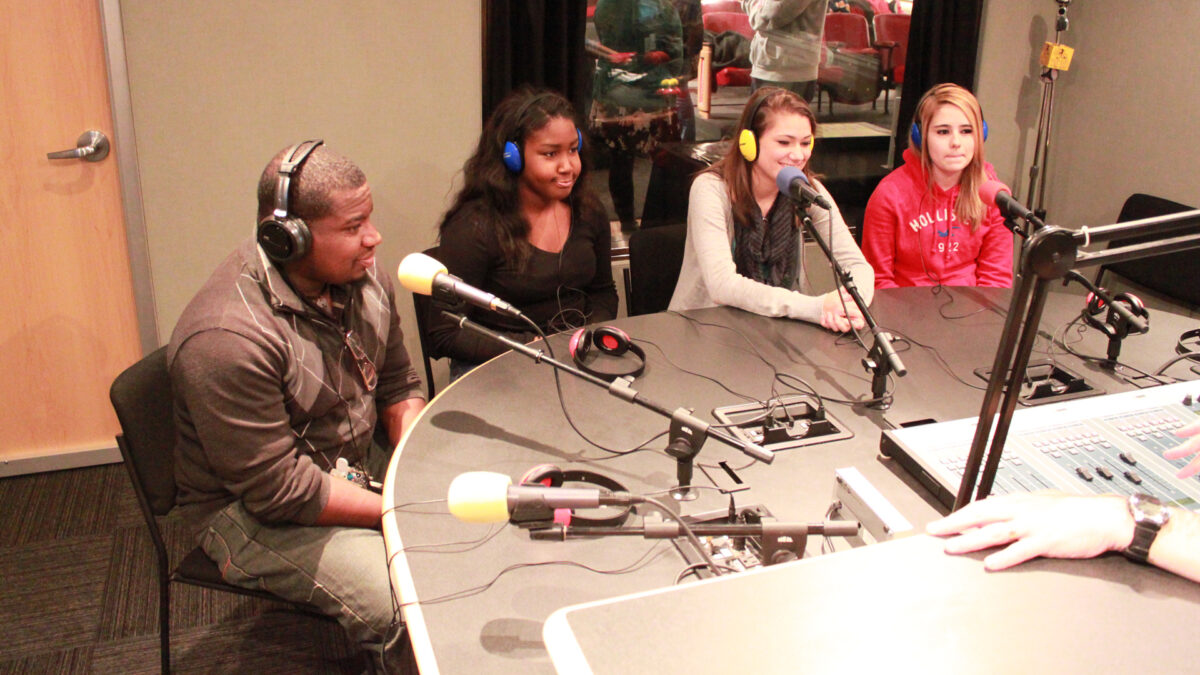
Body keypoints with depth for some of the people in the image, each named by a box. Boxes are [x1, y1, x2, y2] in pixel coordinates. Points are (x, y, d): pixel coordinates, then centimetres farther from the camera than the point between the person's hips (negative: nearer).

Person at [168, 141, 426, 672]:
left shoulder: (363, 280, -5)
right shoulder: (228, 338, -29)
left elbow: (398, 386, 7)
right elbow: (280, 489, -26)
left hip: (360, 464, 8)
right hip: (257, 513, -7)